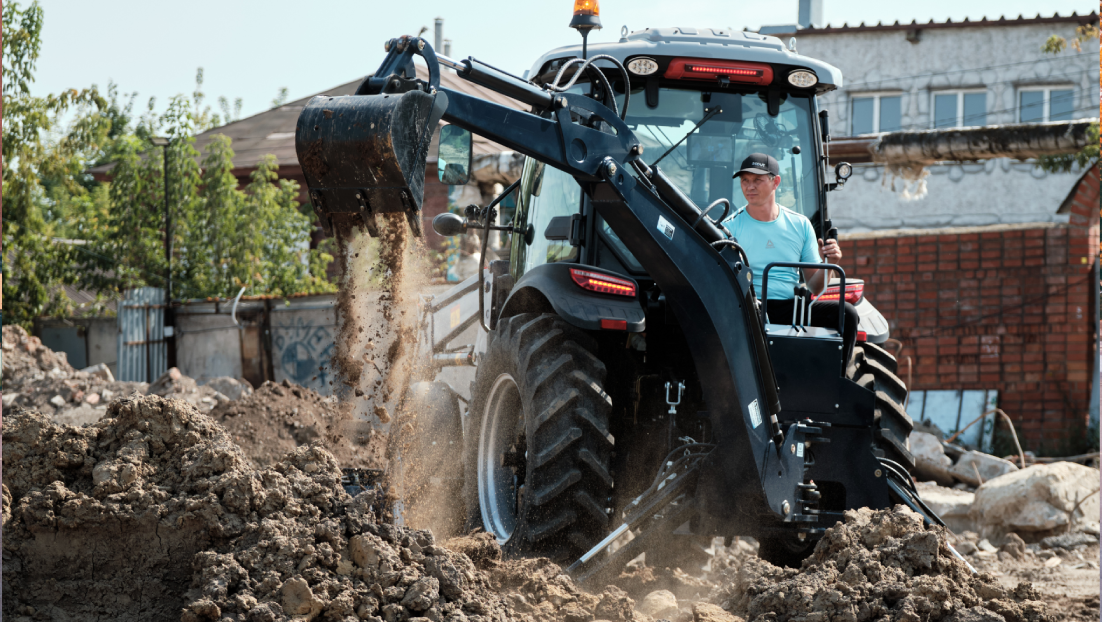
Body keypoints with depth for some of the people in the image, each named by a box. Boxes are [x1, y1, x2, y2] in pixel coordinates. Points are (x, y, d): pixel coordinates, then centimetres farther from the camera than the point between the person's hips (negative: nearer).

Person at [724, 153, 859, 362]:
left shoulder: (800, 225, 15)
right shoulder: (730, 228, 6)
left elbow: (815, 288, 15)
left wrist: (827, 264, -5)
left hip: (792, 307, 3)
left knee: (847, 312, -22)